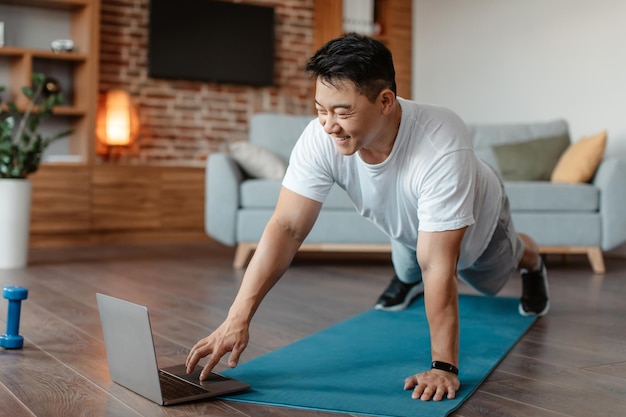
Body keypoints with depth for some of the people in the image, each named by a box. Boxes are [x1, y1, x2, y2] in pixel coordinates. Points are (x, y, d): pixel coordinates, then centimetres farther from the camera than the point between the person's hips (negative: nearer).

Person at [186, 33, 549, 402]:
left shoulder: (441, 147, -50)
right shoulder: (320, 139, -39)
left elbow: (438, 267, -48)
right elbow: (287, 228, -39)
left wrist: (444, 367, -46)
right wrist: (237, 319, -46)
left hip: (476, 221, -2)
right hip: (407, 226, 2)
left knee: (491, 279, 29)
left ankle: (531, 262, 63)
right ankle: (408, 280, 65)